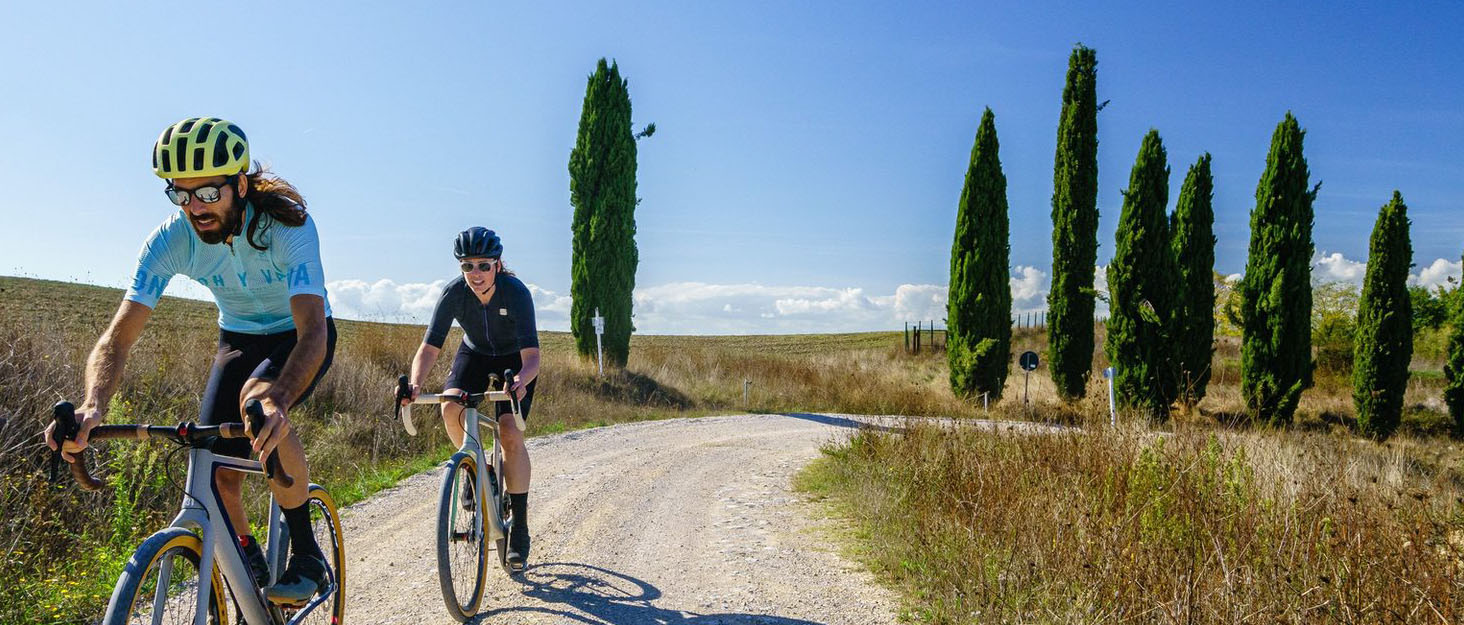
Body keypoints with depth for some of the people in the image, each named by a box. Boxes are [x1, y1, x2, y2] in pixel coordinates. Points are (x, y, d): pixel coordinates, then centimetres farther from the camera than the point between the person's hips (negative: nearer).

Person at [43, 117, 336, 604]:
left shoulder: (287, 224, -33)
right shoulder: (172, 240, -22)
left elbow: (312, 328, -44)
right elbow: (119, 335, -25)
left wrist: (276, 401, -63)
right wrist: (92, 406, -45)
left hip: (299, 335, -4)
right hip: (238, 338, 4)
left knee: (258, 400, -36)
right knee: (217, 472, -11)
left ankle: (305, 552, -20)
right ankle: (250, 571, 17)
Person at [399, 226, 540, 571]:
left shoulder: (516, 293, -33)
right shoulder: (453, 293, -26)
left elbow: (531, 356, -38)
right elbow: (429, 348, -26)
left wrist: (521, 381, -60)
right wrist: (415, 382, -46)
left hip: (514, 359, -3)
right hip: (474, 353, 3)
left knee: (510, 434, -20)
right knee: (451, 407, -27)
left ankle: (520, 529, -11)